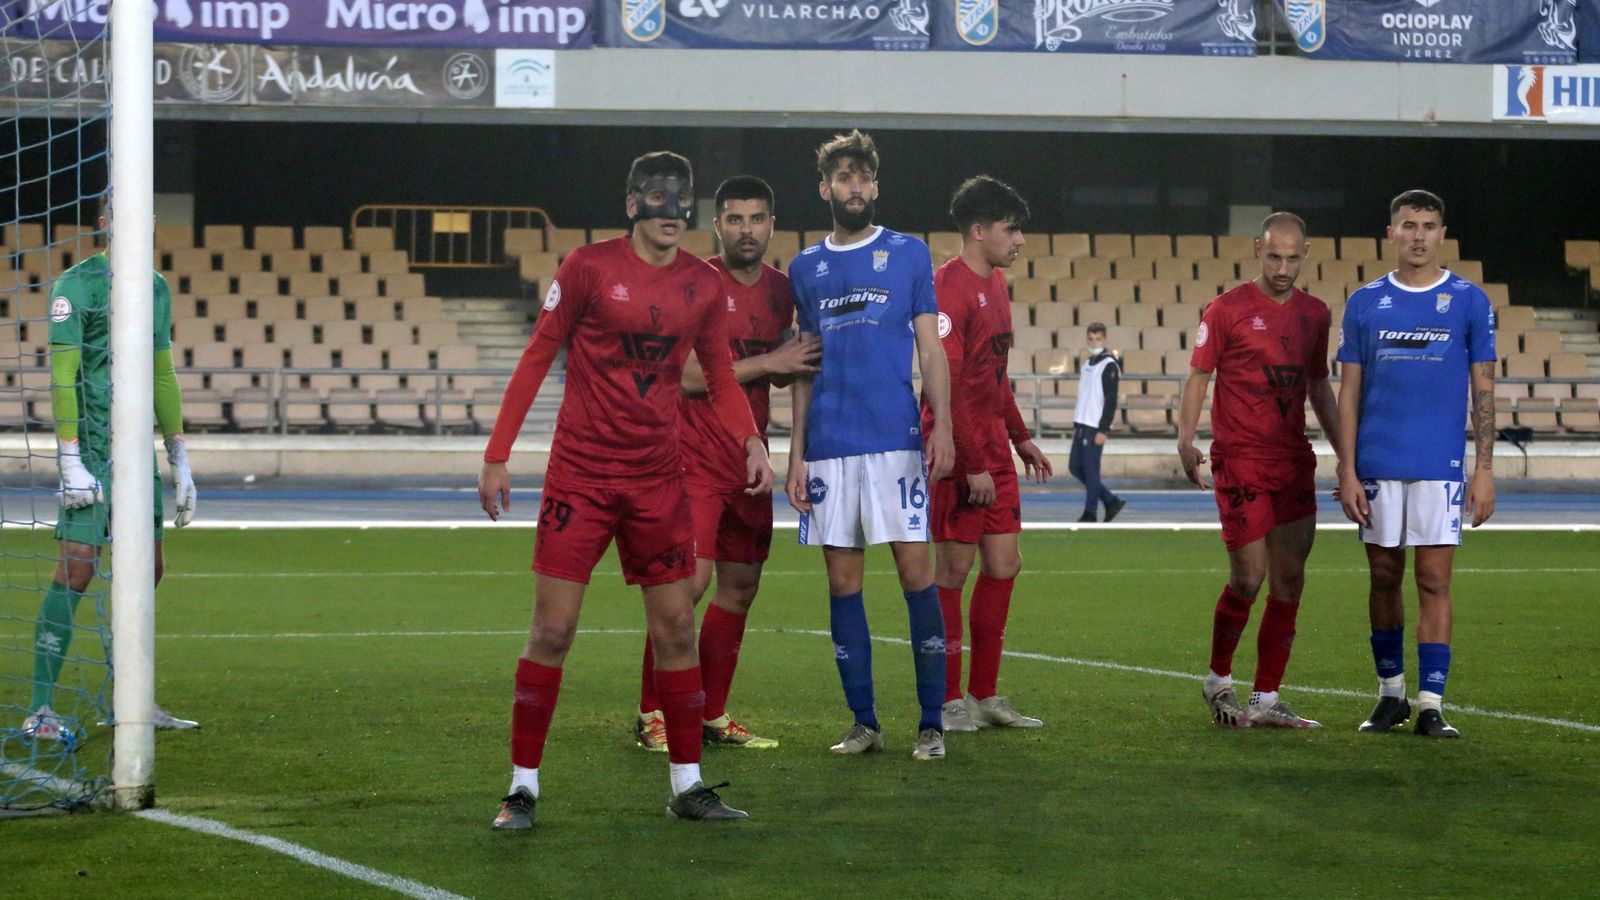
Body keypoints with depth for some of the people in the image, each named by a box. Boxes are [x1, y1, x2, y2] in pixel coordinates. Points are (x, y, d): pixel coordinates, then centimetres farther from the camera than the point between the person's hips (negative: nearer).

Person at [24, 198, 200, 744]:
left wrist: (181, 464, 19)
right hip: (92, 452, -8)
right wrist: (70, 462, -18)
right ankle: (39, 711, -10)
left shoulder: (156, 289, 16)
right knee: (76, 571, -12)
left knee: (147, 570, 9)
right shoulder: (78, 284, -7)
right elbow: (63, 376, -12)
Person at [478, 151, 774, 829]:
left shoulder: (704, 285, 4)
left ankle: (686, 785, 14)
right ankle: (523, 786, 2)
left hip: (659, 478, 4)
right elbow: (536, 358, -3)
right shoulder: (588, 266, -6)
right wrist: (497, 455, -6)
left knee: (676, 627, 5)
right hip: (580, 473, -4)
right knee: (552, 628, -5)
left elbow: (720, 377, 13)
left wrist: (751, 441, -5)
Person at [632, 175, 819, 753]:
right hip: (695, 458, -7)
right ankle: (653, 716, -7)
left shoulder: (780, 289, 11)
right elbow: (686, 376, -18)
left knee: (741, 585, 8)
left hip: (748, 459, 7)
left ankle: (712, 715, 17)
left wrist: (800, 364, 0)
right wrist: (766, 363, -17)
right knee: (690, 579, -15)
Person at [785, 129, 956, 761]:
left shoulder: (909, 254, 6)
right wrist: (797, 451, 8)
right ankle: (863, 722, 11)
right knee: (843, 579, 3)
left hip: (896, 440, -3)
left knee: (915, 568, -6)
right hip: (829, 444, 3)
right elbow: (804, 368, 15)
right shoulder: (806, 268, 12)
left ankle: (932, 723, -2)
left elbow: (931, 349, 4)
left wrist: (942, 427, -8)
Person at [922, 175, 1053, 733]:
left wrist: (1020, 438, 22)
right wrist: (972, 464, -21)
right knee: (954, 568, -3)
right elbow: (947, 385, -19)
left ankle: (984, 696, 16)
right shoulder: (949, 288, -15)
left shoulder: (996, 284, 14)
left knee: (1004, 565, 9)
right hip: (961, 454, -9)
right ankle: (949, 702, 5)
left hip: (993, 448, 9)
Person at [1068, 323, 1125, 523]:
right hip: (1082, 424, 9)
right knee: (1075, 467, 9)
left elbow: (1111, 401, -13)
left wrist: (1103, 430, -18)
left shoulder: (1109, 366, -9)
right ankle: (1111, 501, 16)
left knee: (1091, 470, -6)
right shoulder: (1086, 364, 17)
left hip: (1095, 427, -9)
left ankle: (1090, 513, 2)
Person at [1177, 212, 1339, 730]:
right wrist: (1186, 440, -15)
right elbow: (1198, 376, -2)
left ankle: (1266, 701, 9)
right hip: (1240, 461, -5)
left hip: (1294, 463, 5)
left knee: (1289, 581, 2)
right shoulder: (1227, 310, -3)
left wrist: (1344, 451, 18)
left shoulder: (1314, 314, 12)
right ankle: (1218, 682, 15)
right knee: (1248, 578, -8)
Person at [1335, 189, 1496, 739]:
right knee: (1384, 577, 7)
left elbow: (1484, 390, 4)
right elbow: (1349, 393, 7)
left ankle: (1431, 704, -2)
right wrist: (1347, 470, -1)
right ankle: (1391, 693, 19)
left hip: (1440, 466, -2)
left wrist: (1485, 470, -3)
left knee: (1434, 580, -5)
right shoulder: (1365, 303, 6)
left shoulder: (1469, 301, 3)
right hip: (1378, 465, 2)